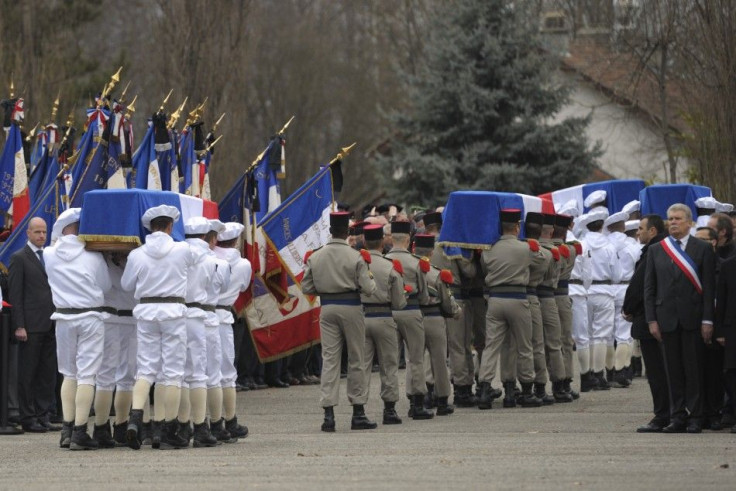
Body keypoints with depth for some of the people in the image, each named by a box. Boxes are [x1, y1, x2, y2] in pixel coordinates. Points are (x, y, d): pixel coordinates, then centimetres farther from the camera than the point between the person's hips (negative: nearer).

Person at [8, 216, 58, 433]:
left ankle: (42, 417, 12)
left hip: (50, 325, 6)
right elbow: (15, 295, -6)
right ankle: (28, 418, 2)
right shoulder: (19, 258, -2)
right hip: (31, 324, -6)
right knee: (28, 373, -1)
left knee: (47, 374, 7)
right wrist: (19, 326, -13)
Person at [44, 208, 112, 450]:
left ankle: (67, 429, 9)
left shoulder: (50, 255, -1)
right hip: (91, 316, -3)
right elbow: (106, 285, 1)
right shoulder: (93, 255, -8)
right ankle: (80, 432, -8)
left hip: (64, 318, 3)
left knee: (69, 373, 14)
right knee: (87, 375, -3)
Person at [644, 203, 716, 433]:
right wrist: (652, 320, 1)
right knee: (673, 369, 4)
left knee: (694, 368, -1)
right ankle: (677, 417, 9)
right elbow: (649, 288, 9)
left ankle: (695, 417, 4)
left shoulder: (703, 249, 2)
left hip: (692, 318, -2)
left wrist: (707, 320, -7)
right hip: (667, 317, 2)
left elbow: (709, 287, -1)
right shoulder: (656, 250, 10)